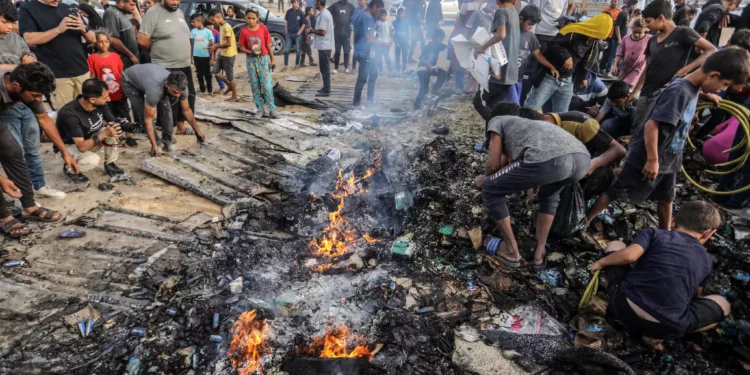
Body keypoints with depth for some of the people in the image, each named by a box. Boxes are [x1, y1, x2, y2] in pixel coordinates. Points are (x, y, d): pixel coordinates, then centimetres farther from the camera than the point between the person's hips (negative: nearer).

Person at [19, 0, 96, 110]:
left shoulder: (70, 9, 14)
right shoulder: (28, 9, 2)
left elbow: (92, 39, 13)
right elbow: (30, 39, -11)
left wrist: (84, 29, -9)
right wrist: (58, 29, -19)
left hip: (82, 70, 4)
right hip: (57, 74, -4)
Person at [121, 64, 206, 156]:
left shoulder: (180, 86, -29)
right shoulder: (155, 89, -46)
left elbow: (186, 110, -11)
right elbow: (148, 119, -37)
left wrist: (197, 131, -6)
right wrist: (154, 145, -36)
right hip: (130, 81, -4)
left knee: (166, 108, -14)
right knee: (142, 114, -18)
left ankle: (167, 142, 0)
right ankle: (157, 143, -2)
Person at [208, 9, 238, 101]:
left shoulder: (227, 27, -19)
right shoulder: (221, 27, 11)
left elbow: (228, 43, -22)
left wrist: (216, 46, -14)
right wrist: (216, 45, 2)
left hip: (229, 55, -9)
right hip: (222, 54, 9)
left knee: (229, 76, -1)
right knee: (215, 71, 11)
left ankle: (234, 96, 12)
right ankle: (229, 86, 25)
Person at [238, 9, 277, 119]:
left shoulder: (263, 28, -5)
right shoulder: (244, 31, -4)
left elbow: (268, 44, 0)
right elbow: (242, 48, 1)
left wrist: (272, 59, -1)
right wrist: (250, 52, -19)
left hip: (264, 59, -2)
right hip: (251, 60, 2)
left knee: (266, 85, -6)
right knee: (255, 86, 6)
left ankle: (271, 108, 8)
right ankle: (260, 109, 15)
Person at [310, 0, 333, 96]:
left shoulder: (323, 14, -18)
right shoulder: (326, 12, 13)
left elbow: (322, 32, -22)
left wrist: (311, 31, -8)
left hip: (323, 45, -10)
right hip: (325, 44, 10)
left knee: (324, 68, -6)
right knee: (325, 67, 15)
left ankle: (326, 90, -1)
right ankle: (326, 88, 22)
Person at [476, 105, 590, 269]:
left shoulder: (497, 120, 26)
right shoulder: (530, 123, 45)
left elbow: (494, 164, 18)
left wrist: (484, 179, 38)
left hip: (549, 160, -7)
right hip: (583, 158, 8)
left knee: (490, 190, 16)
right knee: (549, 193, 40)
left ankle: (512, 252, 27)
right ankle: (539, 254, 36)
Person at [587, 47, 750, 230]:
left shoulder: (692, 90, 3)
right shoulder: (679, 91, -24)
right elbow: (651, 125, -30)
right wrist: (652, 160, -26)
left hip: (669, 159, 9)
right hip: (647, 159, -9)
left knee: (666, 199, 21)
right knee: (615, 193, 0)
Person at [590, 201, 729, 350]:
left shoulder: (654, 233, 9)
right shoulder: (706, 259, 17)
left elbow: (628, 255, -9)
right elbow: (697, 295, 29)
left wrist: (600, 263, 8)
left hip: (625, 307, 1)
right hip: (668, 327, 0)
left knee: (615, 245, 22)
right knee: (723, 305, 29)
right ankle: (657, 334, 7)